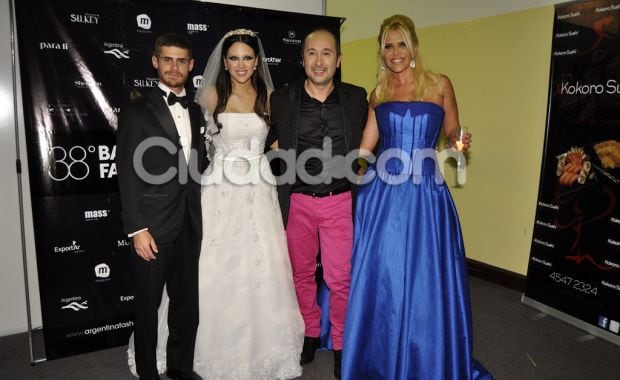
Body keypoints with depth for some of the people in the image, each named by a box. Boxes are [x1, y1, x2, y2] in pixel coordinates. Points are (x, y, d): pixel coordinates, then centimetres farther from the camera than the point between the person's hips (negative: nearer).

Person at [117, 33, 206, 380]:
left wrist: (199, 217, 7)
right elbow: (128, 175, -9)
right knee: (149, 303, 10)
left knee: (188, 301, 14)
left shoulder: (196, 113, 11)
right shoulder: (137, 111, -5)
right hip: (153, 225, -4)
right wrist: (137, 229, -14)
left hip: (189, 224, 5)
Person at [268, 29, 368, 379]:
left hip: (340, 202, -1)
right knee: (302, 273, 14)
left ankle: (341, 343, 27)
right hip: (297, 203, 1)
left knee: (340, 279, 5)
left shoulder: (357, 98, 1)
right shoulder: (281, 100, -1)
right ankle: (310, 333, 37)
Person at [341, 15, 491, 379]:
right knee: (380, 276, 9)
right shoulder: (378, 93, 10)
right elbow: (364, 149, 11)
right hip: (383, 195, 2)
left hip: (426, 194, -2)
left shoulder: (440, 84, 4)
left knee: (425, 278, 5)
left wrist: (460, 142, -11)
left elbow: (453, 133, 11)